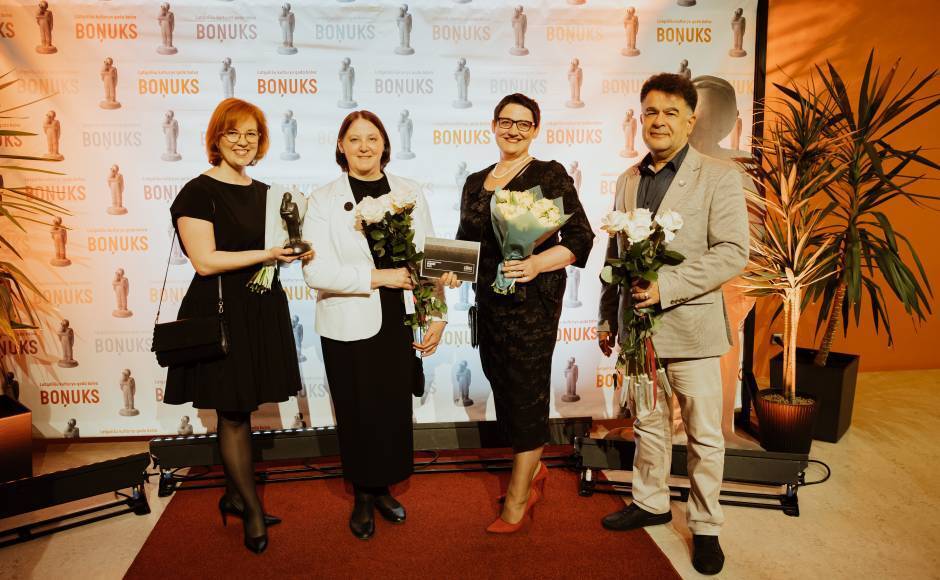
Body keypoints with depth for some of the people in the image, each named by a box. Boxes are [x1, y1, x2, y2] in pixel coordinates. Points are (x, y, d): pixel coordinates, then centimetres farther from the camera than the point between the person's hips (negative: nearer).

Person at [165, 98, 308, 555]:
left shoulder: (265, 193, 12)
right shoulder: (199, 192, -8)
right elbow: (205, 260, -16)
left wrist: (294, 250, 0)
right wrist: (266, 253, -18)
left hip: (262, 310, 6)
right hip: (221, 312, -6)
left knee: (240, 411, 14)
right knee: (233, 415, 3)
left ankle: (234, 496, 30)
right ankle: (253, 510, 17)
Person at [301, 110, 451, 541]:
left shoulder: (410, 193, 4)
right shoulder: (323, 200, -3)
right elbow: (316, 270, -14)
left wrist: (438, 316, -3)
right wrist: (380, 276, -19)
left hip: (399, 323, 2)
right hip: (350, 328, -2)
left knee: (396, 411, 11)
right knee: (358, 415, 10)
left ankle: (382, 489, 35)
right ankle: (362, 497, 32)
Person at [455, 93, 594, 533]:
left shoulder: (550, 175, -4)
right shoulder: (475, 182, 13)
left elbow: (579, 238, -9)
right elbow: (465, 242, 19)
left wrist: (537, 264, -23)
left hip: (533, 302, -5)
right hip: (489, 301, 6)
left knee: (526, 396, 1)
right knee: (503, 388, 13)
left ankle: (517, 501, 17)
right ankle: (533, 469, 38)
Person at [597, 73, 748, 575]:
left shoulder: (718, 177, -5)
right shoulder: (628, 180, 11)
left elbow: (733, 252, -14)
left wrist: (667, 285, -22)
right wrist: (608, 316, 13)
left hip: (689, 326, -4)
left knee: (704, 435, 8)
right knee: (648, 424, 18)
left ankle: (705, 526, 25)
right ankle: (650, 503, 36)